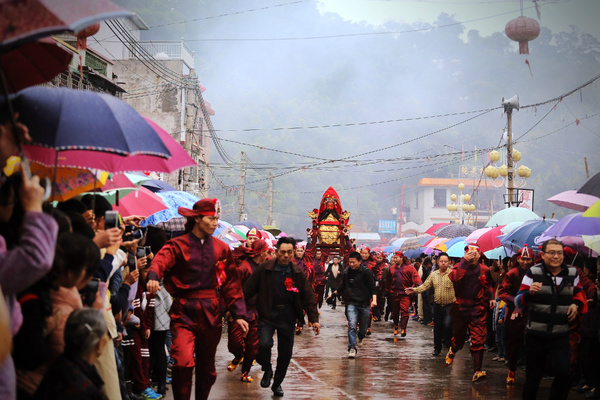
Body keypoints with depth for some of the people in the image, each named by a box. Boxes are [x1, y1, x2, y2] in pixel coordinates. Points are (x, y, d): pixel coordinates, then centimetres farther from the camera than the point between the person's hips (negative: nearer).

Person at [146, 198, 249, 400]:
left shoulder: (221, 249, 9)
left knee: (207, 366, 13)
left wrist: (238, 314, 5)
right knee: (183, 362, -21)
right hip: (184, 313, -4)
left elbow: (231, 283, 12)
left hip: (211, 314, 4)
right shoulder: (178, 245, -3)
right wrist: (153, 277, -46)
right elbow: (162, 259, -23)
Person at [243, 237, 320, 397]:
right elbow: (248, 290, -1)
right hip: (267, 314, -2)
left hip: (287, 316, 2)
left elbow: (308, 297, 5)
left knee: (285, 354, 7)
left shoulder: (298, 273, 0)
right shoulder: (264, 269, -6)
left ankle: (277, 384, 31)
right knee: (264, 344, -23)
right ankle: (267, 370, 10)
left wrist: (314, 319, -2)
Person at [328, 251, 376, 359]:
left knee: (363, 328, 10)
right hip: (352, 304, 1)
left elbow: (372, 287, -7)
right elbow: (343, 286, 21)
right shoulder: (346, 272, 4)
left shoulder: (366, 272, -7)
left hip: (365, 304, -1)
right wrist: (333, 293, 23)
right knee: (352, 325, -19)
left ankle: (360, 338, 45)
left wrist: (374, 299, -21)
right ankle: (352, 349, -17)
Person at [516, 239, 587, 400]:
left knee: (563, 372, -19)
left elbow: (578, 292, 24)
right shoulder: (533, 273, -5)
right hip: (536, 334, -1)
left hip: (561, 335, 1)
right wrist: (529, 292, -28)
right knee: (533, 376, 8)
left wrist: (576, 304, 2)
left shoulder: (572, 273, 3)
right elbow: (518, 301, -7)